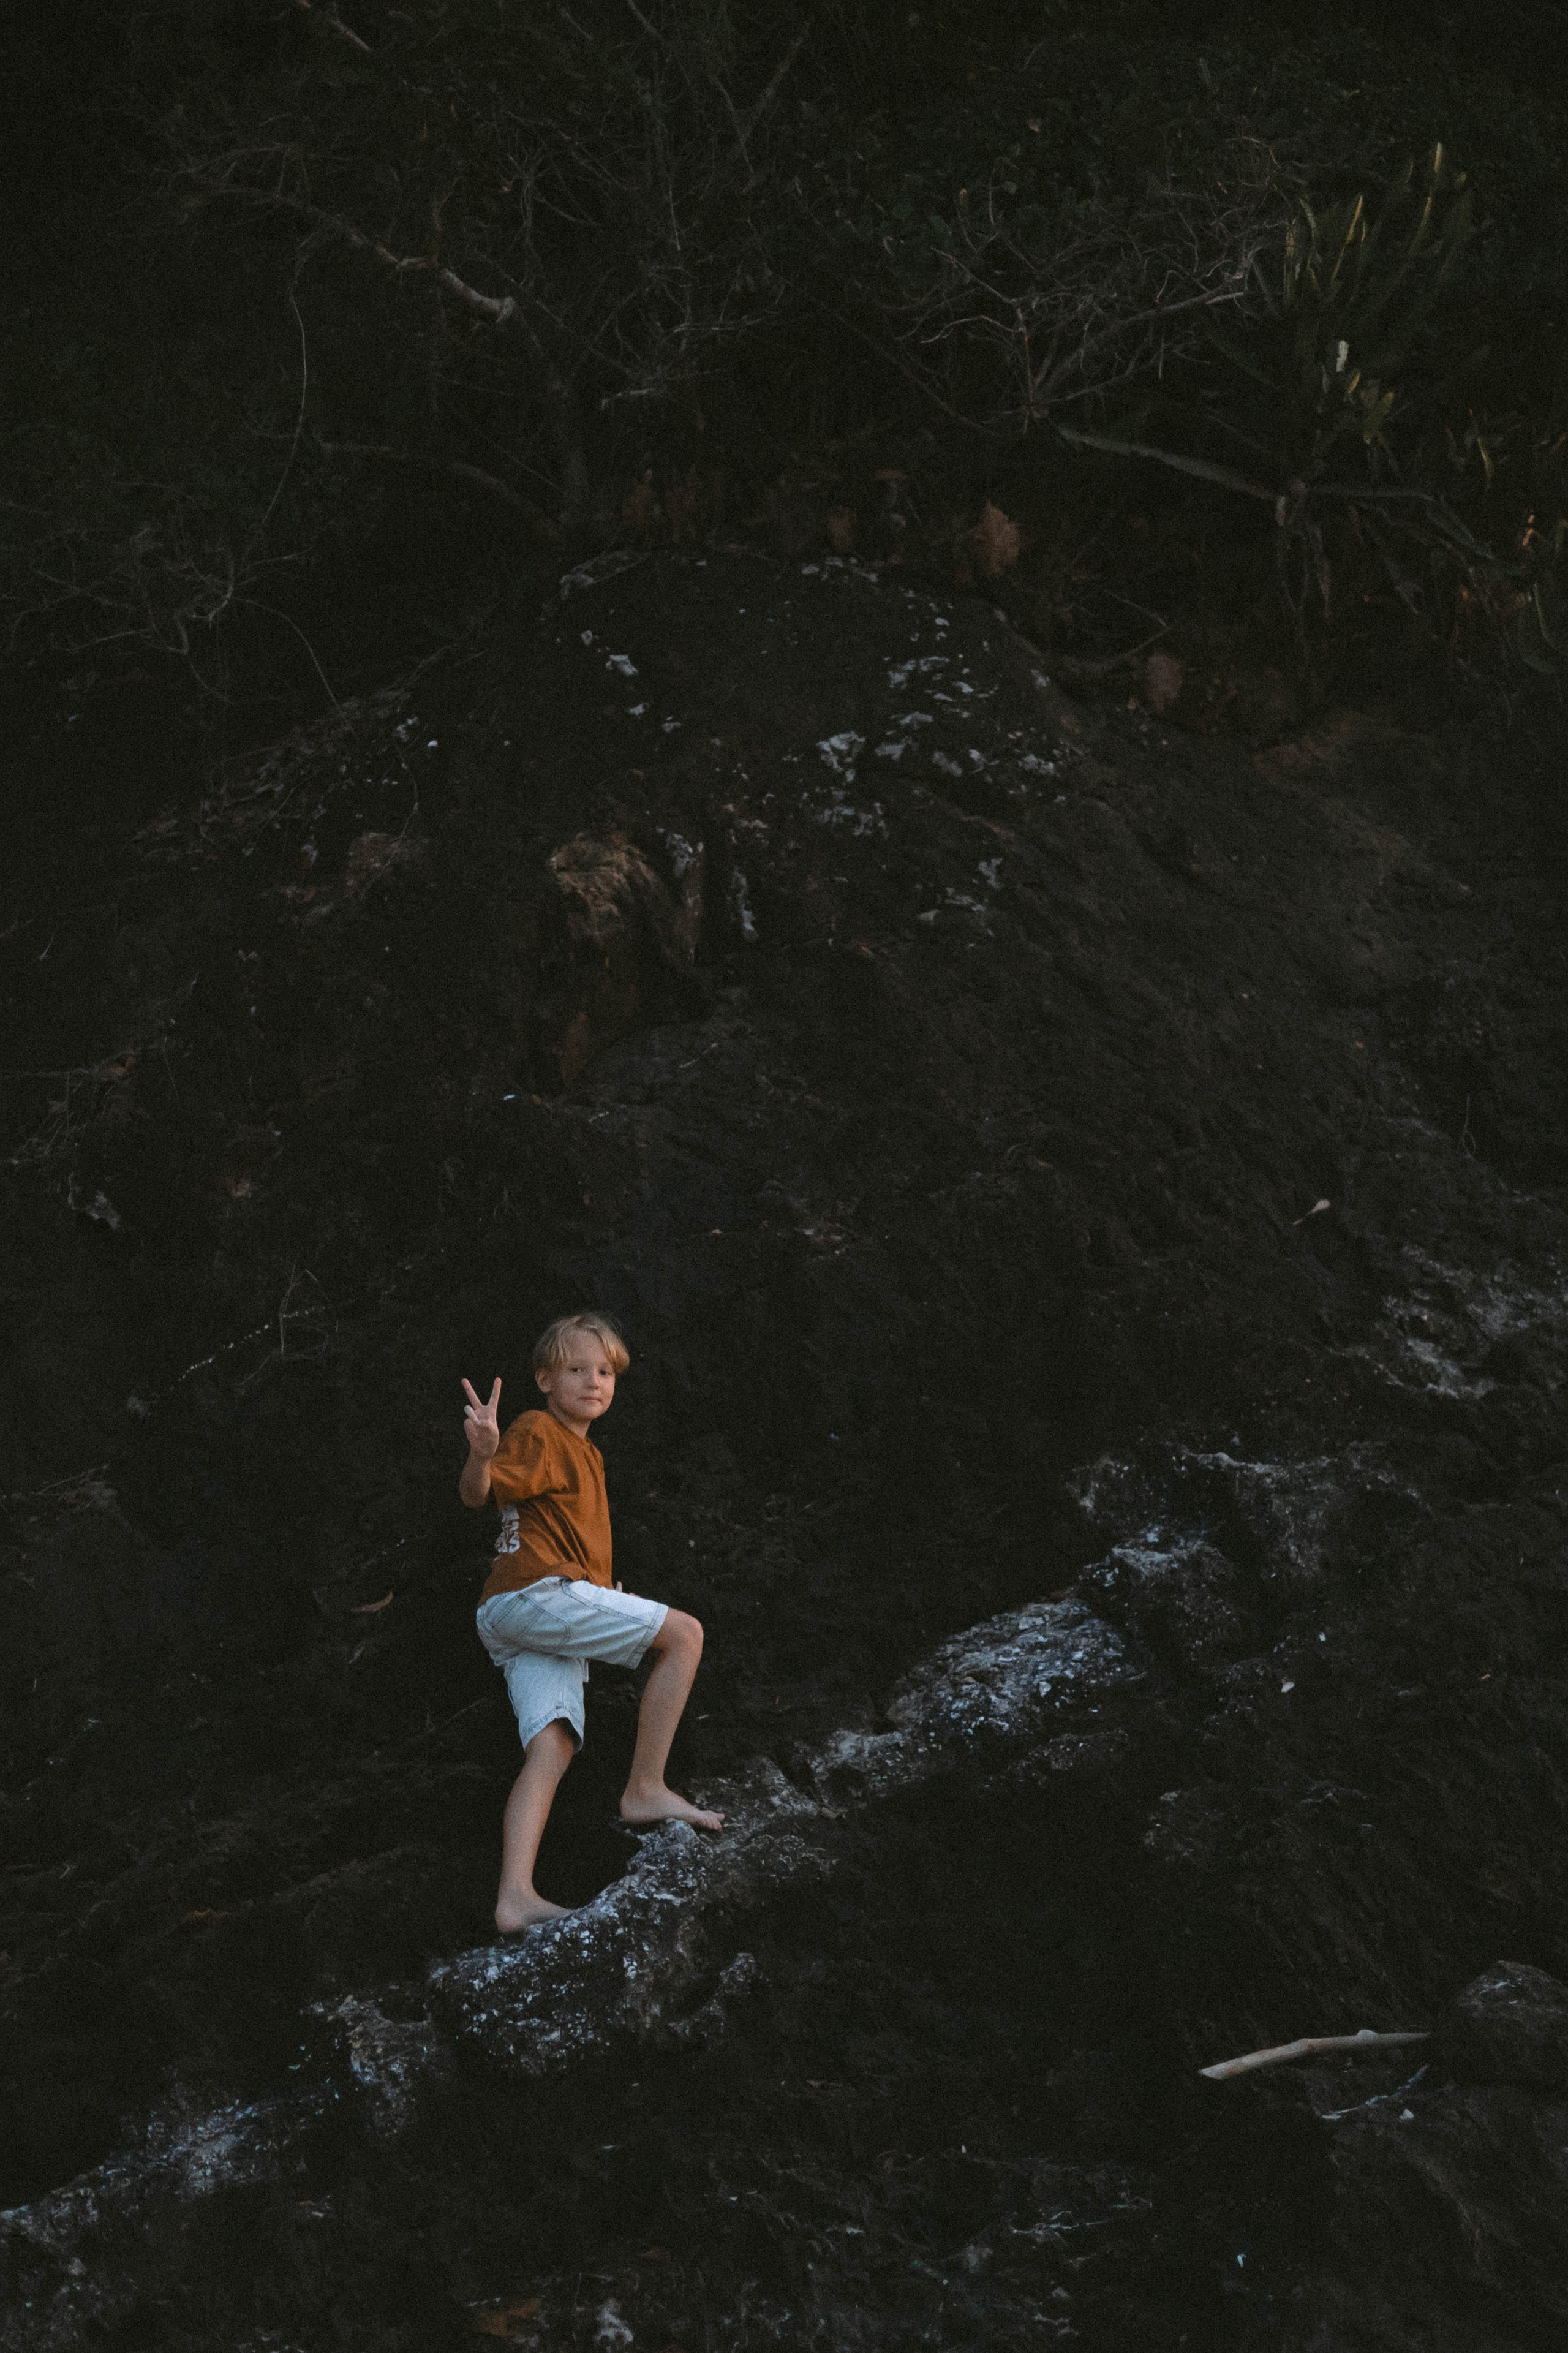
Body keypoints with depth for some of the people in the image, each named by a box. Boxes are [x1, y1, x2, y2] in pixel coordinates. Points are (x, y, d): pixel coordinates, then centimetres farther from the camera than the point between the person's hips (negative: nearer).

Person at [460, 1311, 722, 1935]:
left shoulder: (587, 1454, 27)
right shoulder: (537, 1432, -2)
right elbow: (476, 1493, -17)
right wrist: (481, 1453, -38)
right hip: (536, 1593, -9)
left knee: (552, 1746, -9)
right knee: (684, 1633, -11)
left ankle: (515, 1896, -26)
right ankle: (646, 1789, -11)